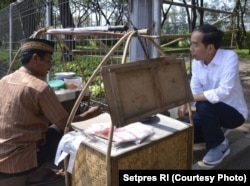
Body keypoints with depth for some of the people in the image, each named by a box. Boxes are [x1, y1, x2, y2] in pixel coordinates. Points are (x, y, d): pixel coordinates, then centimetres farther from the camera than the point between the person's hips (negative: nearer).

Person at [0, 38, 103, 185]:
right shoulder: (40, 88, -18)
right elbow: (64, 124, -12)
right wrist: (87, 115, 5)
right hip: (19, 163, -7)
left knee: (46, 127, 24)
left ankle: (37, 170, 17)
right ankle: (38, 172, 12)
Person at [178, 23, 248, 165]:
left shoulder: (230, 57, -25)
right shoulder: (196, 62, -6)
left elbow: (223, 92, -35)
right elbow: (194, 90, -6)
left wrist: (191, 97, -32)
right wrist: (185, 103, -27)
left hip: (234, 112, -6)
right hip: (211, 111, 6)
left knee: (204, 105, -34)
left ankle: (220, 145, -8)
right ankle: (217, 132, 19)